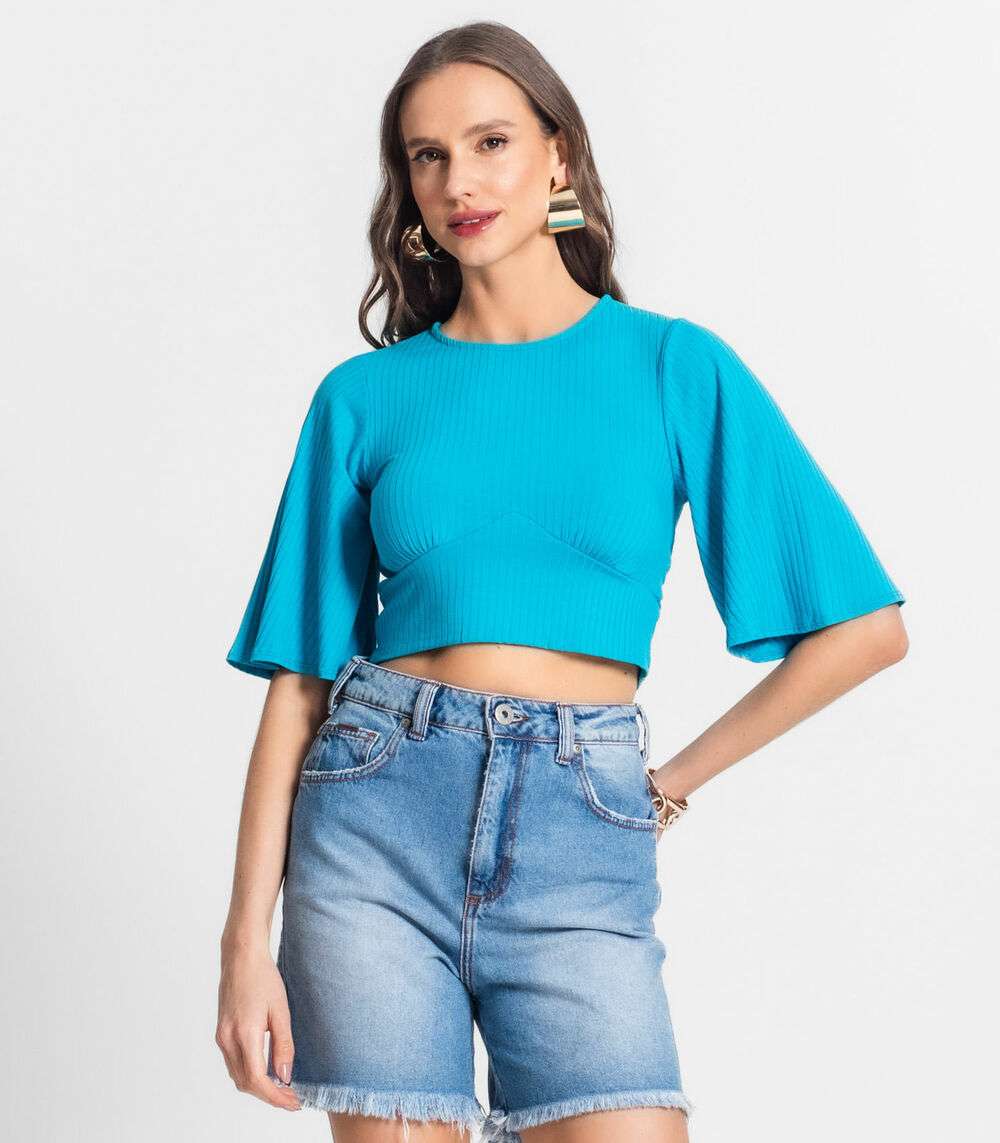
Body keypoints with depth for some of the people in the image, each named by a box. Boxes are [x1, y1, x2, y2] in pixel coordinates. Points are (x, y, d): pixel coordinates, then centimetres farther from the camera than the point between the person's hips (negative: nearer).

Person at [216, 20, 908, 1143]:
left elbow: (865, 625, 4)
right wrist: (247, 938, -2)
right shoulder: (365, 398, 7)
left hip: (578, 842, -1)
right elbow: (299, 679, 5)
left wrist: (679, 777, 5)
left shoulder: (675, 367, 4)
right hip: (380, 814, 1)